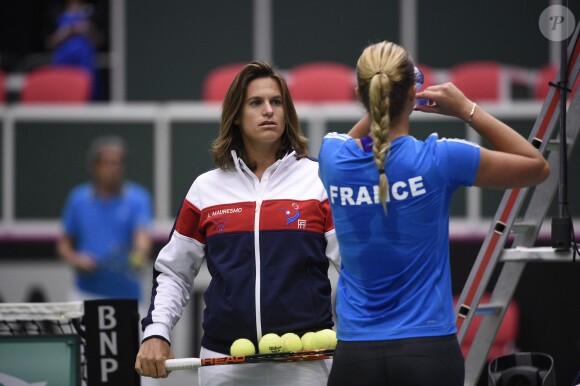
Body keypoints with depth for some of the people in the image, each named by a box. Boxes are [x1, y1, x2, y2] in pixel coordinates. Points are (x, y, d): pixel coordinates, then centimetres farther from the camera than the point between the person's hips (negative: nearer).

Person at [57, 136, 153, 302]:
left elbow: (143, 234, -21)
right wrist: (75, 260, -7)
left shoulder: (137, 199, -4)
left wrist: (140, 254, -43)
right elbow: (64, 243, 14)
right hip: (86, 294, 1)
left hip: (125, 296, -1)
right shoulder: (79, 199, 5)